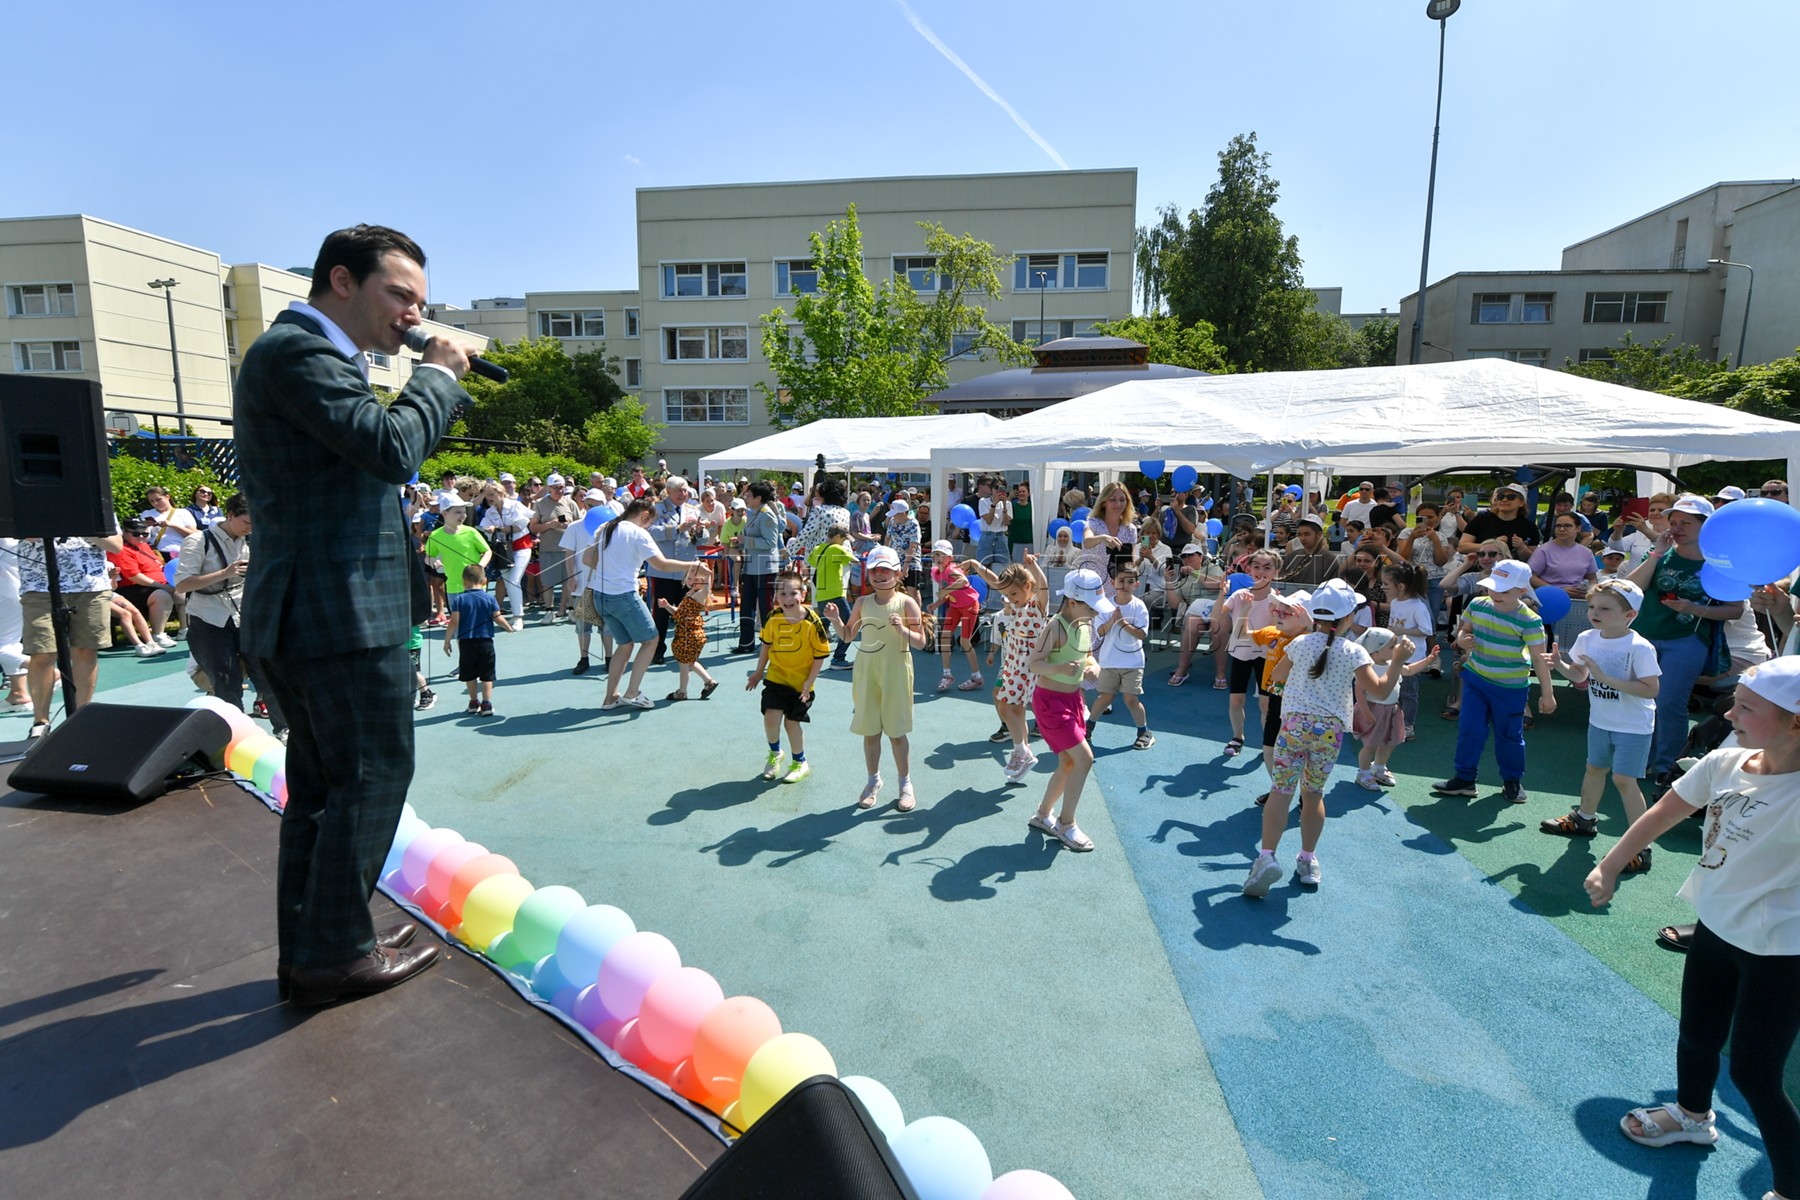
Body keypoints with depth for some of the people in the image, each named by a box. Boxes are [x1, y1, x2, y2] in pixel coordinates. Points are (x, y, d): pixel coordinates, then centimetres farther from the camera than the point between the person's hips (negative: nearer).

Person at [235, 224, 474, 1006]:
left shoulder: (305, 352, 20)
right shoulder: (297, 350, -12)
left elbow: (383, 448, 20)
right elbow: (393, 450, -22)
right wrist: (436, 375, -9)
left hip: (305, 612, 11)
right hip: (341, 613, -11)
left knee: (322, 782, 17)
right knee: (373, 773, -1)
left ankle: (307, 949, 30)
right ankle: (336, 953, 12)